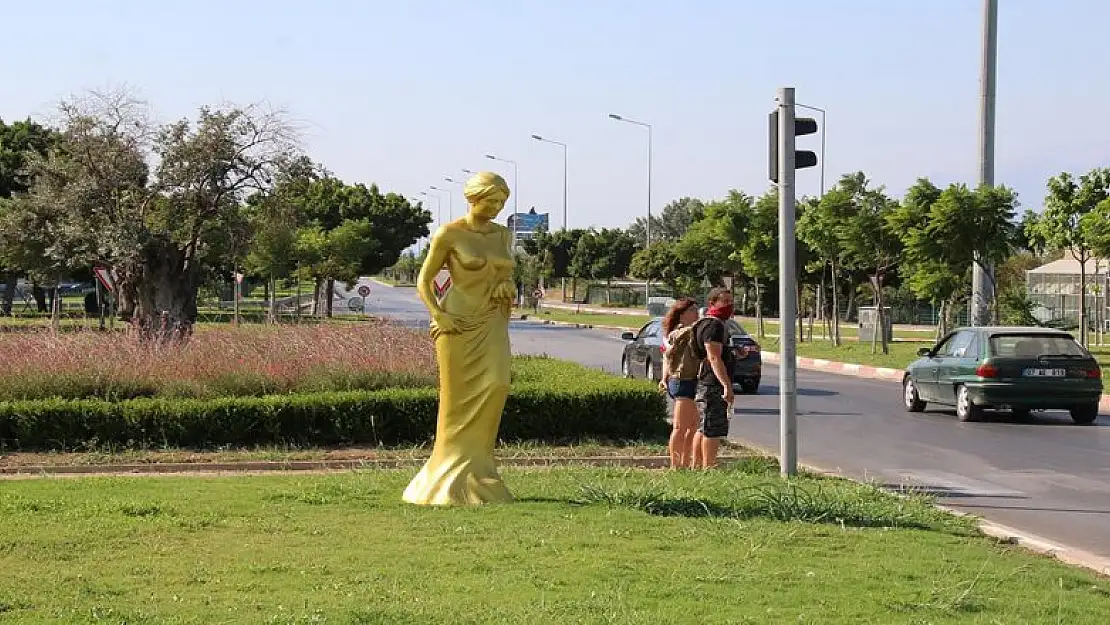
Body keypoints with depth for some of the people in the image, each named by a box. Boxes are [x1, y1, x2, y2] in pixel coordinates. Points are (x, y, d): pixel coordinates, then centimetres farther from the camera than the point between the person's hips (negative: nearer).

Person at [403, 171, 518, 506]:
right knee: (458, 399, -1)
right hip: (459, 324, -4)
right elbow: (424, 281, -3)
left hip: (492, 324, 4)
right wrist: (438, 315, -15)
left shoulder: (503, 235, 11)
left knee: (496, 384, -15)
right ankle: (453, 481, 8)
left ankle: (476, 468, -2)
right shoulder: (449, 234, -5)